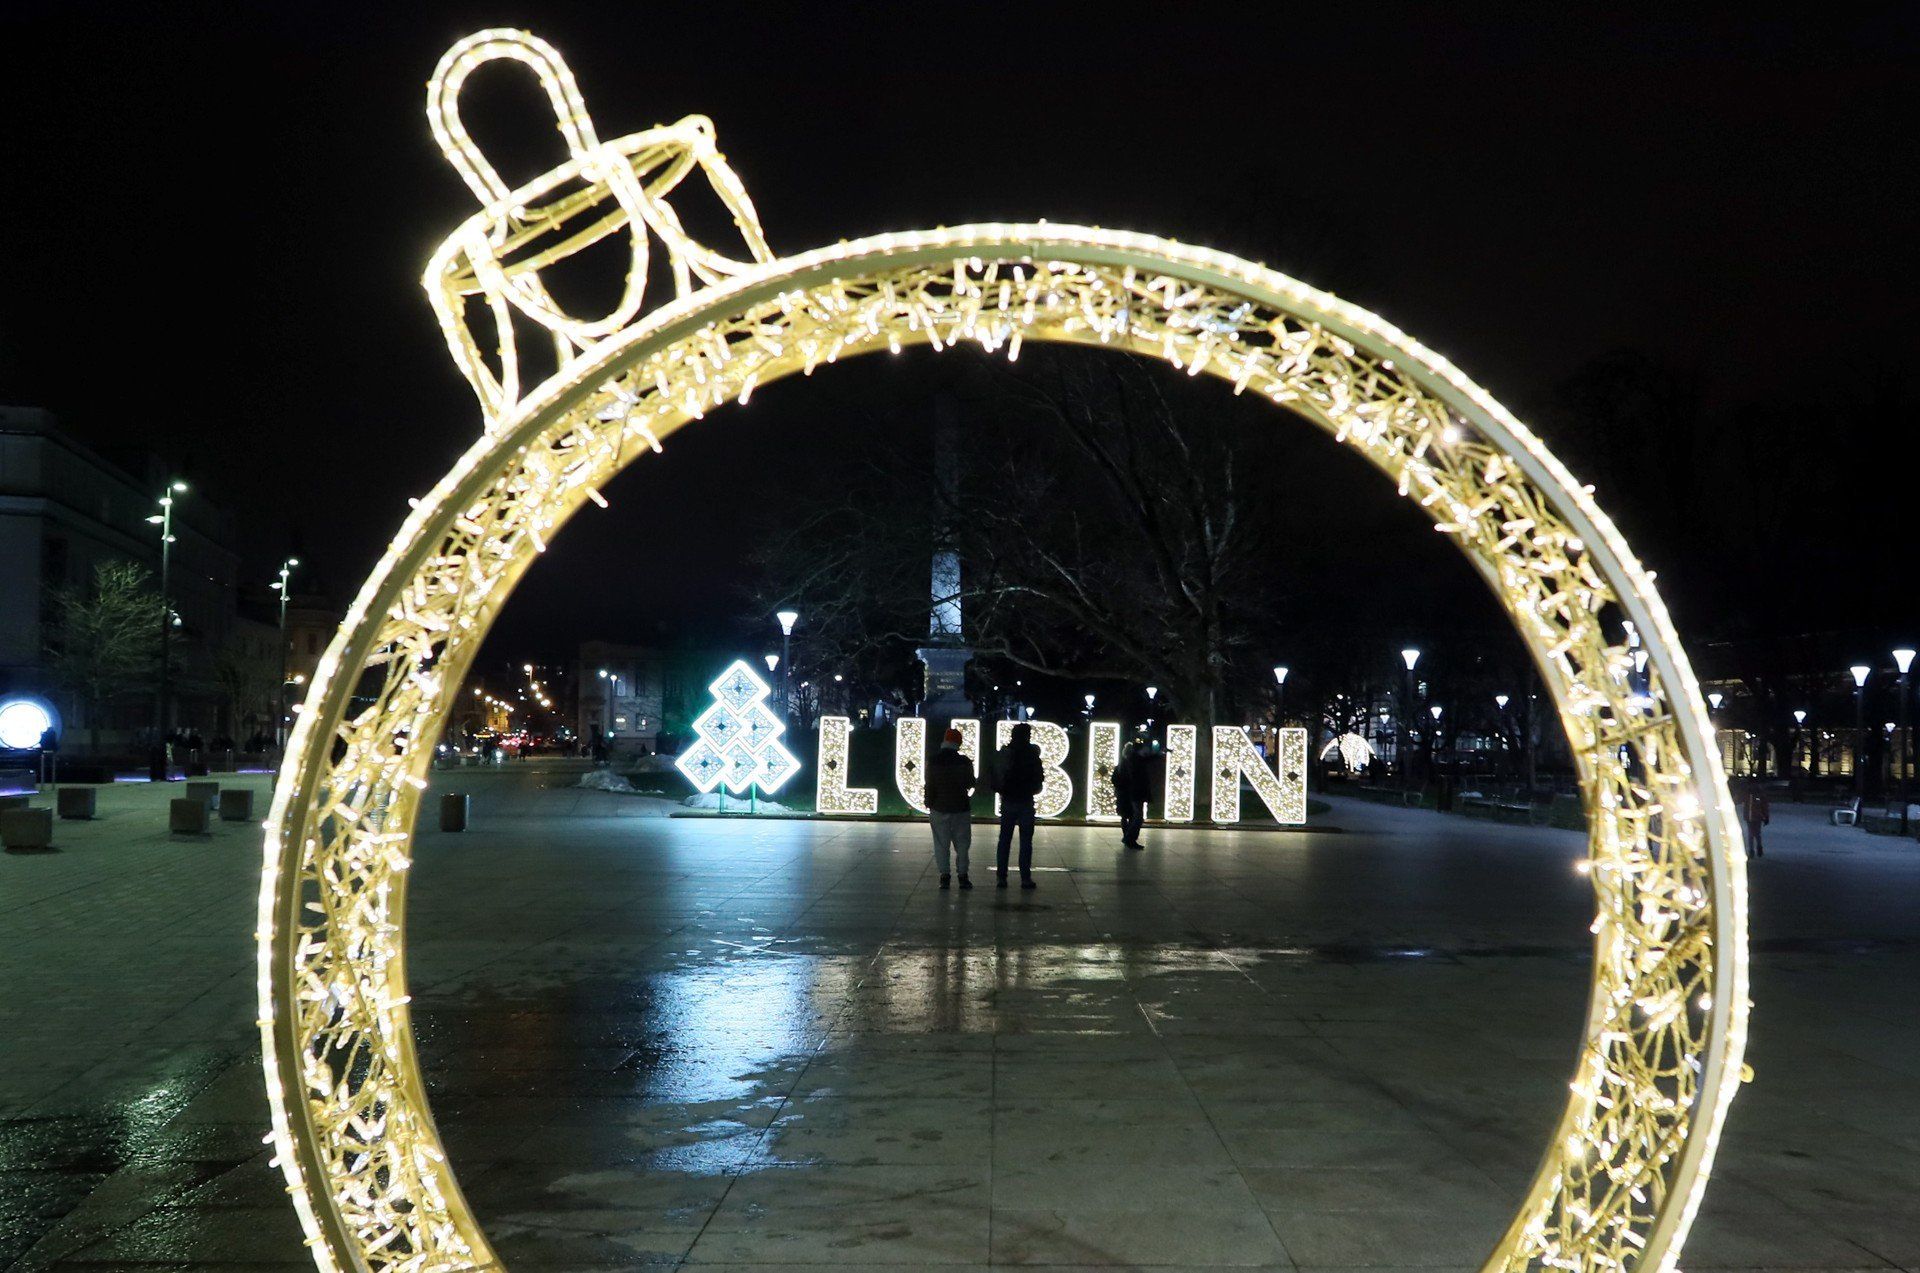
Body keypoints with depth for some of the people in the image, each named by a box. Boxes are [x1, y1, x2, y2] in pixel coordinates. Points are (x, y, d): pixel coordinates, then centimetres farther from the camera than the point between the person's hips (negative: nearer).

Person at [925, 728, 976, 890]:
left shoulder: (933, 761, -4)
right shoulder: (964, 762, -7)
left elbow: (929, 785, -2)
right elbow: (970, 784, 4)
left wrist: (929, 804, 8)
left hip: (939, 809, 0)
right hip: (961, 808, 0)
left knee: (941, 845, 4)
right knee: (962, 844, 8)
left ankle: (945, 876, -1)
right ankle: (963, 876, 5)